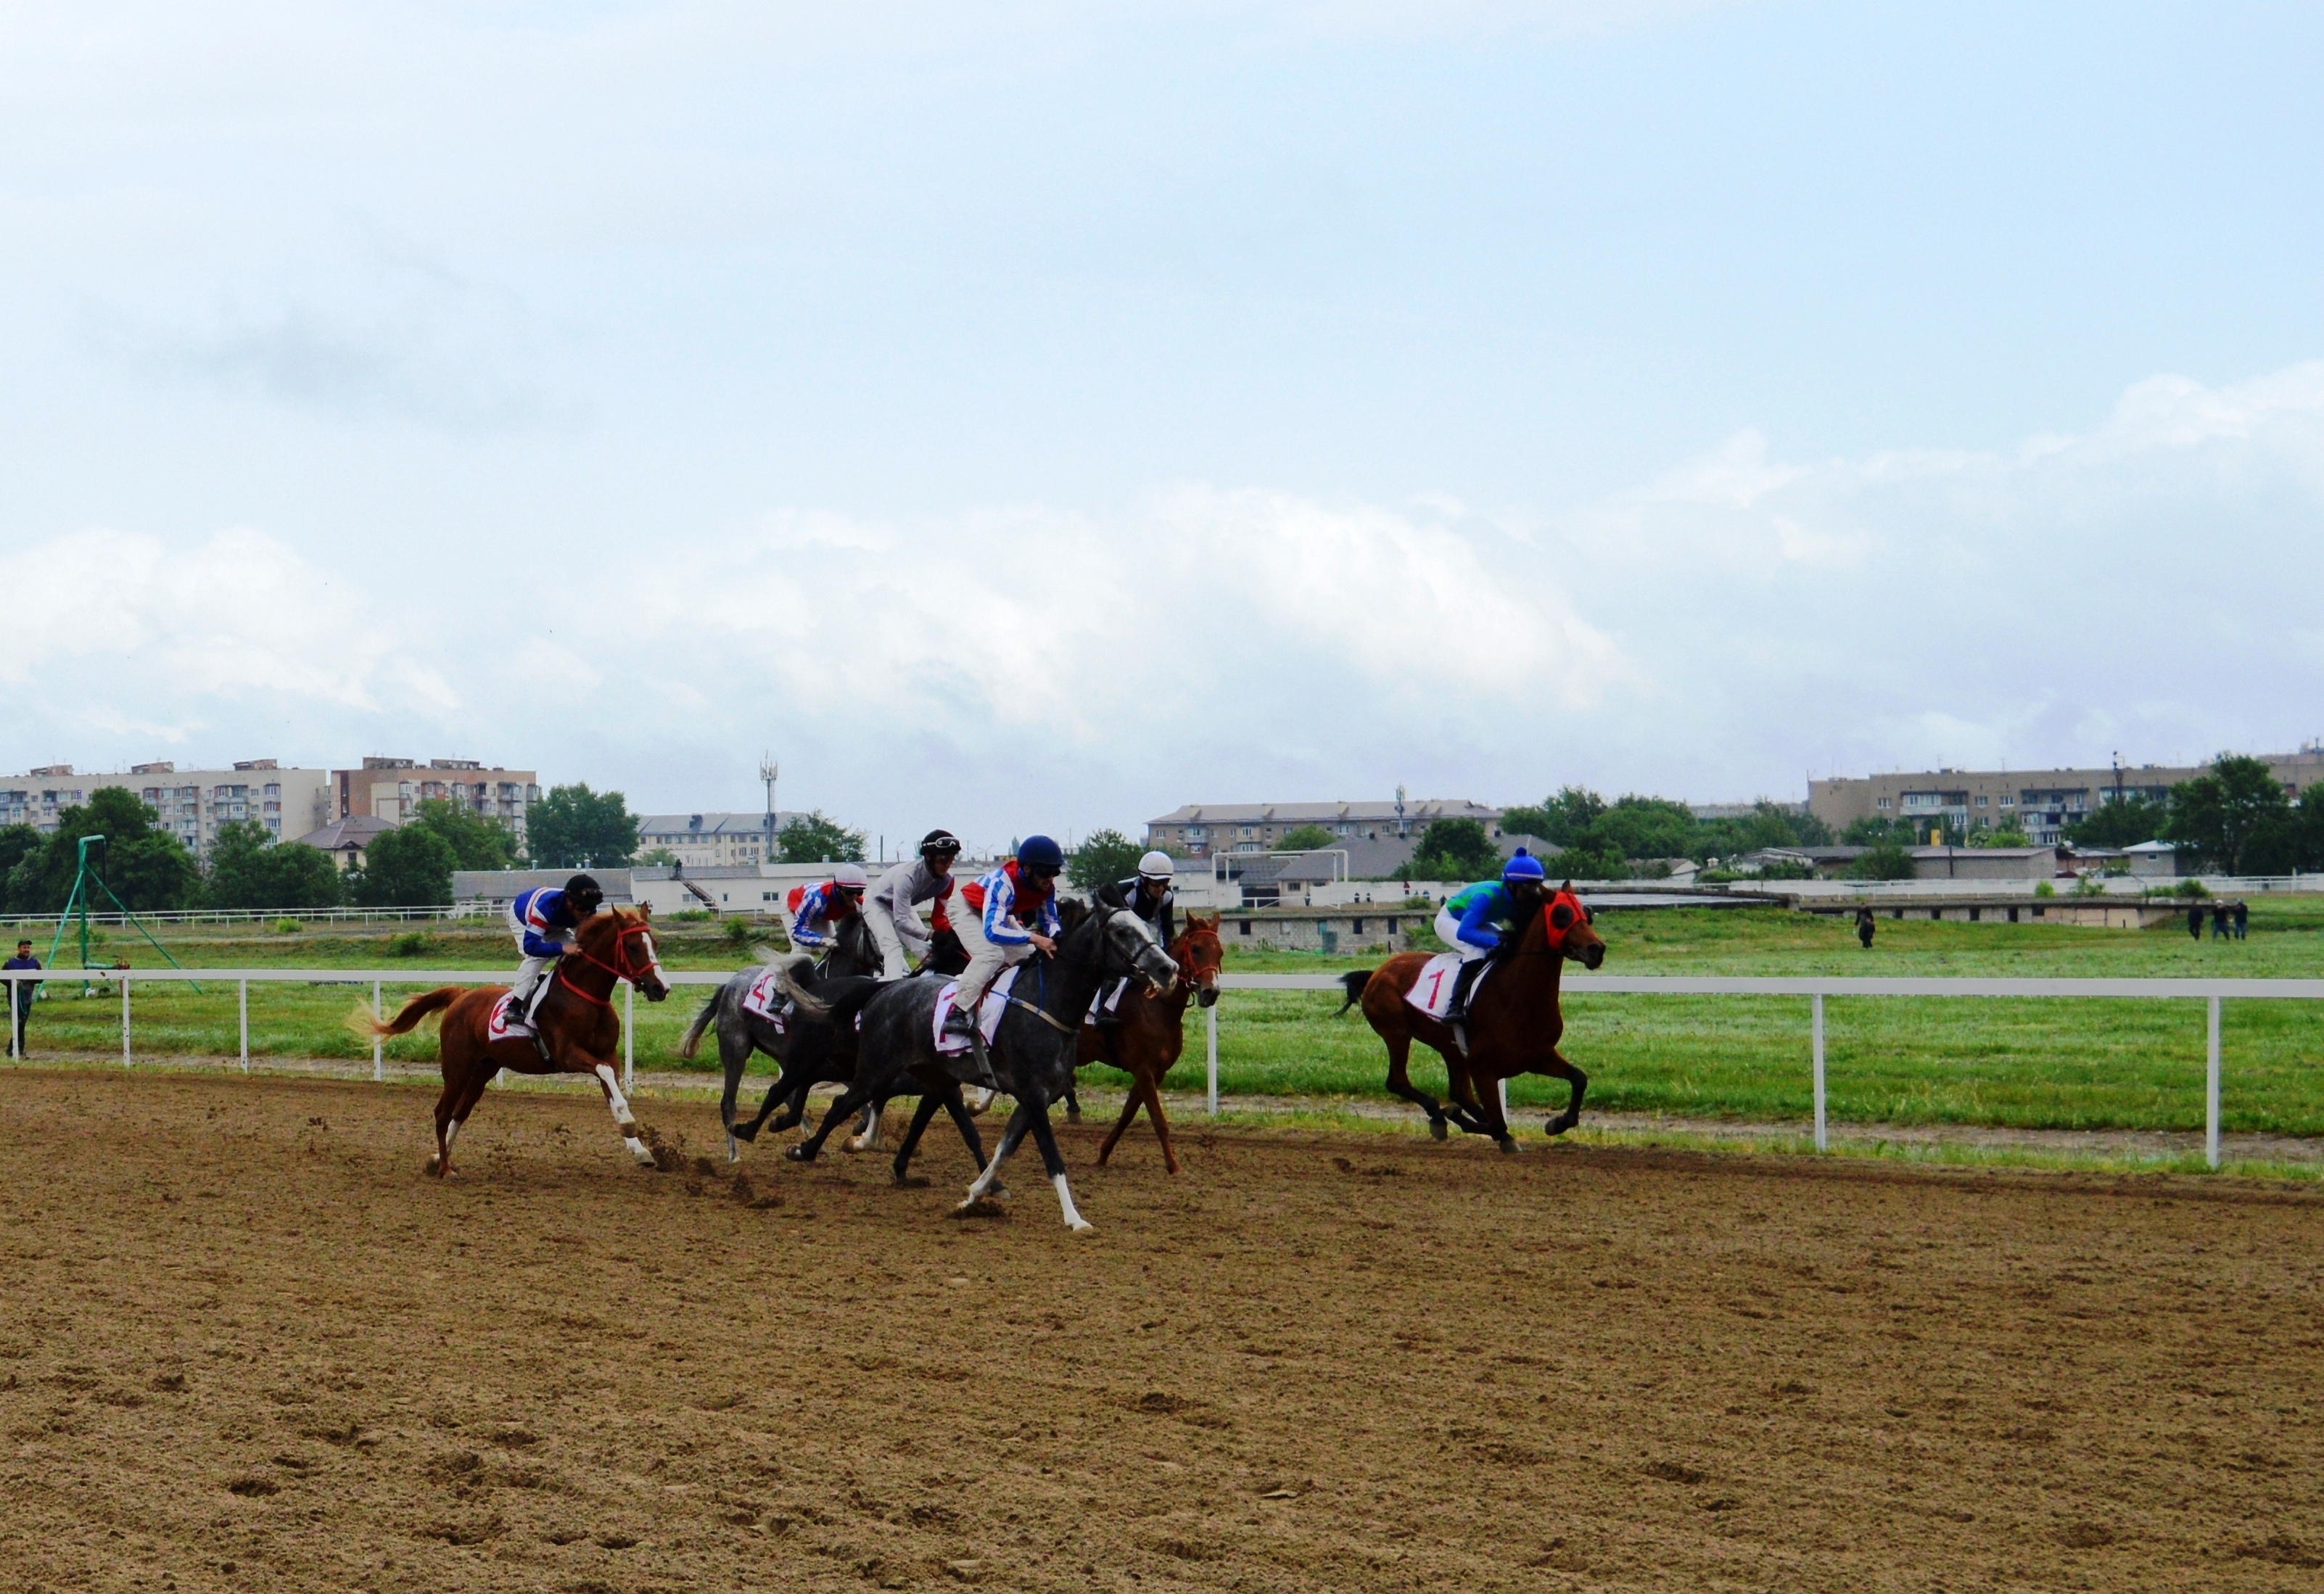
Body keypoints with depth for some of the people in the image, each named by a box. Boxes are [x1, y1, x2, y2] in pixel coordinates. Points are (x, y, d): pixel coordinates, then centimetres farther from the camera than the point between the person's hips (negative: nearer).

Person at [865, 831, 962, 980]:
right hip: (878, 905, -7)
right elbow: (901, 921, -41)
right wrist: (928, 935, -50)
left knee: (926, 952, -3)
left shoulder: (946, 878, -19)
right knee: (894, 948, -27)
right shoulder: (907, 876, -40)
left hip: (903, 907, 7)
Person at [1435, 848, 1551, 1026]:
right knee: (1477, 950, -32)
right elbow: (1464, 932, -48)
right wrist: (1497, 942, -57)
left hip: (1477, 922, 8)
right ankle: (1455, 1007, -36)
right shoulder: (1487, 896, -40)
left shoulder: (1520, 901, -19)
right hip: (1450, 920, -8)